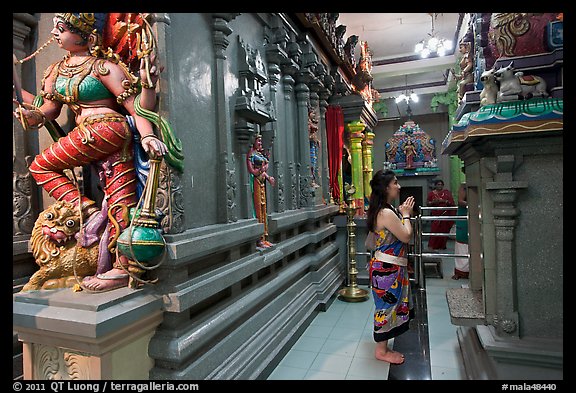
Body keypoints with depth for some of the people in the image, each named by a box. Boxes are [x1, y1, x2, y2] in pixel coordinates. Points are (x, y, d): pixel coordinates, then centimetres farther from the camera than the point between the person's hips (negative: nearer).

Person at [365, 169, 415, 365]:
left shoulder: (386, 210, 10)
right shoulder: (387, 213, -23)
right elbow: (406, 236, -19)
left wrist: (402, 213, 8)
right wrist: (406, 215, -6)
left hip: (388, 267, 10)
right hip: (387, 268, -10)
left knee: (388, 306, 19)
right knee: (387, 307, 3)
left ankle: (383, 347, 33)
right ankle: (381, 351, 19)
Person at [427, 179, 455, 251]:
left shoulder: (447, 193, 8)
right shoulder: (431, 193, 7)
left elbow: (452, 203, 2)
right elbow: (428, 203, 8)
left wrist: (444, 201, -14)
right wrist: (433, 202, -11)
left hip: (445, 215, 1)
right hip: (435, 215, -1)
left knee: (444, 230, 1)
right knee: (434, 230, -8)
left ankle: (442, 246, 12)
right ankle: (431, 246, -5)